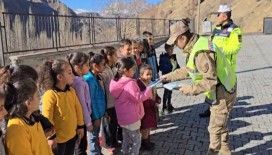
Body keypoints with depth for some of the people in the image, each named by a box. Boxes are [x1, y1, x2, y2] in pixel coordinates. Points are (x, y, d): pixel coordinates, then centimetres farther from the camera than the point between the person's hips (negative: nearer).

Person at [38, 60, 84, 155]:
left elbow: (78, 109, 9)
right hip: (59, 139, -6)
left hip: (72, 135, 6)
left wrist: (80, 126, 13)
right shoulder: (50, 95, -22)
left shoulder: (71, 91, -1)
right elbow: (47, 119, -18)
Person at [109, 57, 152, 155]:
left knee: (126, 140, 21)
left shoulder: (118, 82, 4)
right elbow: (138, 97, -21)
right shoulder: (130, 83, -24)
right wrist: (149, 89, -12)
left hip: (123, 117, 9)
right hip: (131, 117, -9)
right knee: (136, 142, 5)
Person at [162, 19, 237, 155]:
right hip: (221, 91, 10)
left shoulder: (201, 52, -29)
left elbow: (210, 81, -31)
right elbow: (188, 70, 14)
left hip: (223, 93, -10)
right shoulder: (195, 46, 3)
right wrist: (168, 77, 13)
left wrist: (190, 89, -21)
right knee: (220, 125, 23)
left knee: (215, 128, 5)